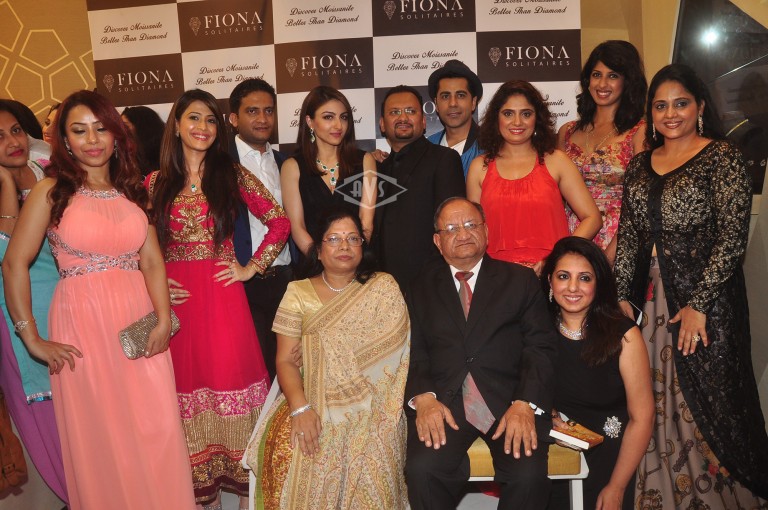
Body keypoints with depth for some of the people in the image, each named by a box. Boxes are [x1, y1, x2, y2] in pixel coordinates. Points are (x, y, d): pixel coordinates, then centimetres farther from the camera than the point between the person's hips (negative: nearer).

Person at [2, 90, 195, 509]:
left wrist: (163, 319, -11)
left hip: (139, 325, 3)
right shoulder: (50, 192, -1)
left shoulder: (133, 191, 10)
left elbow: (152, 260, 3)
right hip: (82, 326, -3)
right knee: (98, 438, 7)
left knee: (156, 432, 4)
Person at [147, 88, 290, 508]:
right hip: (175, 297, 2)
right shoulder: (156, 182, 7)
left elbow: (279, 222, 1)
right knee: (188, 381, 8)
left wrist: (251, 268, -3)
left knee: (229, 374, 0)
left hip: (222, 293, -2)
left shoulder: (232, 175, 2)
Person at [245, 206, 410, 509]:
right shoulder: (299, 293, 7)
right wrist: (300, 407, -17)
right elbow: (285, 359, 1)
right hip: (314, 400, 1)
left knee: (369, 461, -28)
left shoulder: (383, 288, 5)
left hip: (370, 404, -1)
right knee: (289, 451, -26)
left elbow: (397, 351, 0)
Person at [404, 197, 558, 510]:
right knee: (421, 469, -26)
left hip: (509, 400, 0)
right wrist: (424, 398, -14)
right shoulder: (421, 289, 15)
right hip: (443, 402, 1)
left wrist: (525, 403, -13)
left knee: (528, 474, -25)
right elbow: (413, 352, 6)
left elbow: (541, 346, 3)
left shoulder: (521, 280, 12)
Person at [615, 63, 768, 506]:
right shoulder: (641, 164, 11)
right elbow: (628, 235, 10)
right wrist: (622, 296, 3)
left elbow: (732, 237, -12)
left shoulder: (722, 157, -6)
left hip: (705, 299, -5)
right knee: (655, 401, 10)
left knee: (706, 403, 3)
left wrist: (698, 304, -16)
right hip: (650, 296, 5)